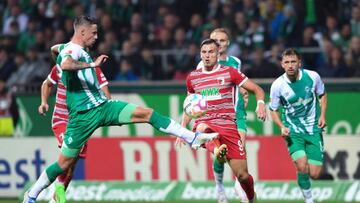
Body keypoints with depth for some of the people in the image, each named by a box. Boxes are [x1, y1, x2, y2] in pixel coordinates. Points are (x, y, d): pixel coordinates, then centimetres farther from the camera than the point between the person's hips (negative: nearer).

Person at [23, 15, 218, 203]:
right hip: (83, 115, -8)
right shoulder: (71, 50, -14)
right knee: (65, 162, -5)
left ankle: (192, 138, -7)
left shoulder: (81, 51, 16)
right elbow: (65, 65, -38)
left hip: (102, 106, 8)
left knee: (147, 113, -5)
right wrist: (93, 64, -34)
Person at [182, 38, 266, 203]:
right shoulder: (193, 77, 13)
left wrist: (260, 104, -15)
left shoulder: (229, 72, 4)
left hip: (228, 126, -1)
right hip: (204, 123, 1)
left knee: (242, 175, 0)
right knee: (201, 129, -41)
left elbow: (257, 90, 6)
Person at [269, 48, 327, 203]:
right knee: (302, 167, -23)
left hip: (313, 129, 2)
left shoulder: (312, 77, -9)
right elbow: (273, 110, 1)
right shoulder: (277, 85, -12)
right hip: (292, 130, -1)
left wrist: (322, 116, -3)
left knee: (315, 174, -4)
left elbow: (322, 95, 11)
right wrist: (282, 127, -16)